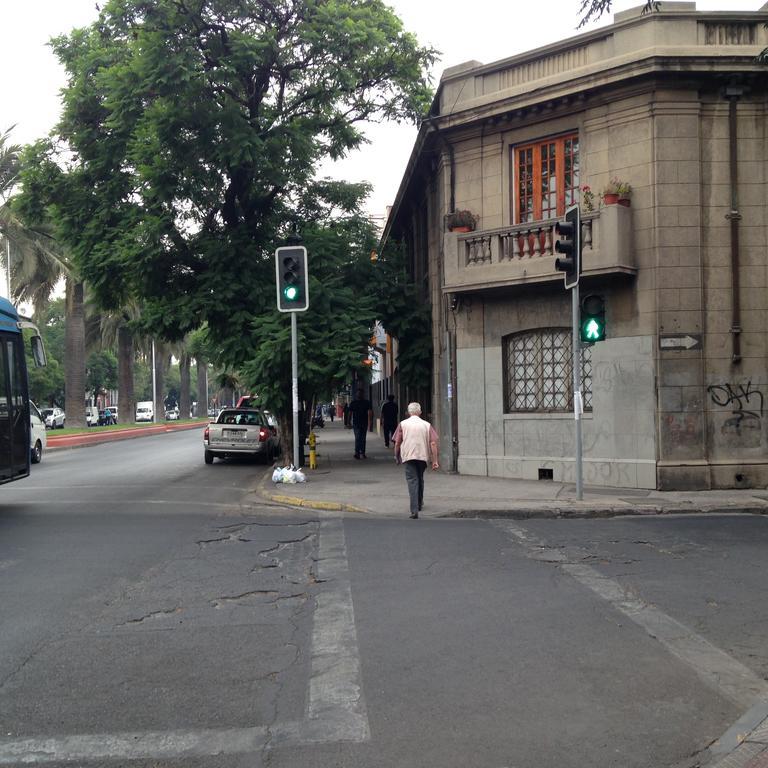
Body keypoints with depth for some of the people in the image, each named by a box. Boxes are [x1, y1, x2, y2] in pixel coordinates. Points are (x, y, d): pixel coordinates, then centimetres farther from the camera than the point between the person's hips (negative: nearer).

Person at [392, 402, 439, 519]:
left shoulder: (403, 424, 2)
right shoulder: (427, 425, 6)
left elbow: (397, 443, 1)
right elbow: (433, 443, -1)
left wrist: (397, 457, 15)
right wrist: (435, 461, 1)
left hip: (408, 456, -2)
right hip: (423, 456, 2)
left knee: (412, 481, -6)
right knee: (420, 479, 22)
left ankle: (414, 510, -18)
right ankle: (419, 504, 39)